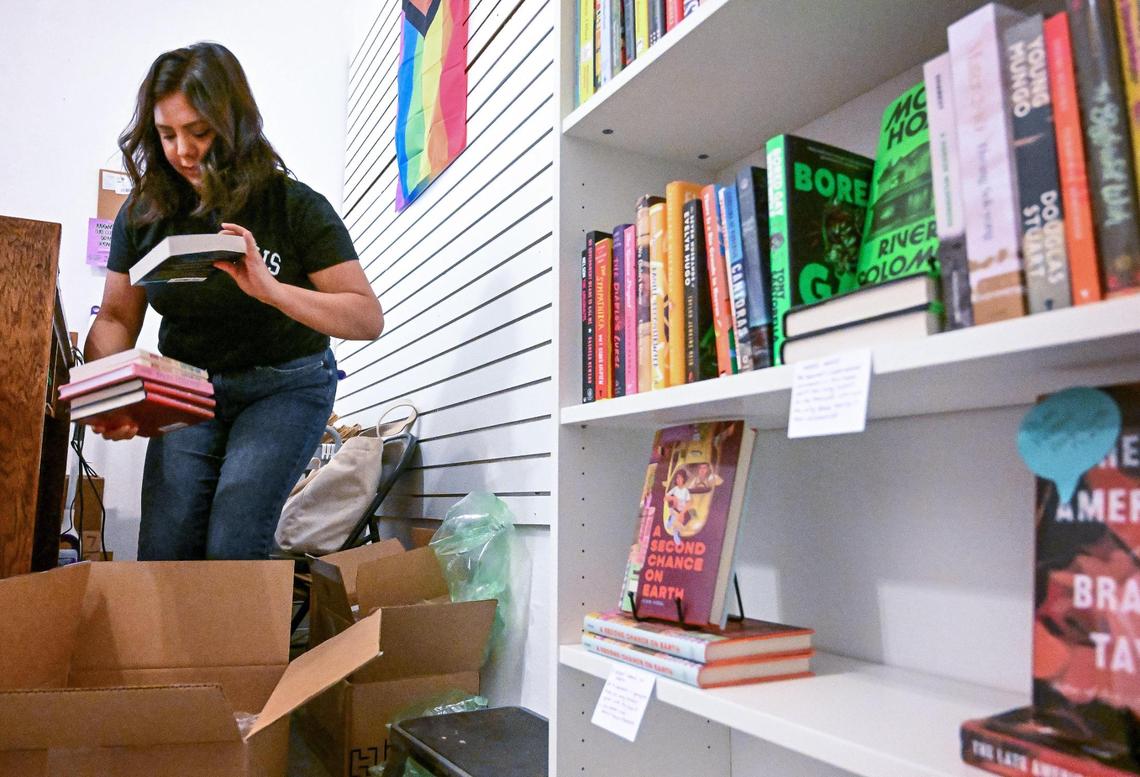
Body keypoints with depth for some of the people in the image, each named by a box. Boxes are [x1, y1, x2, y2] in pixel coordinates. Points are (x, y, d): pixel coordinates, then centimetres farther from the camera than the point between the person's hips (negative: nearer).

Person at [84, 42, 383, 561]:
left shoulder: (295, 207, -15)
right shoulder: (143, 213, -4)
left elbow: (369, 319, -20)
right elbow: (116, 318, 5)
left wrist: (270, 289, -34)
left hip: (285, 387, -3)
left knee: (230, 550, -16)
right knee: (162, 552, -6)